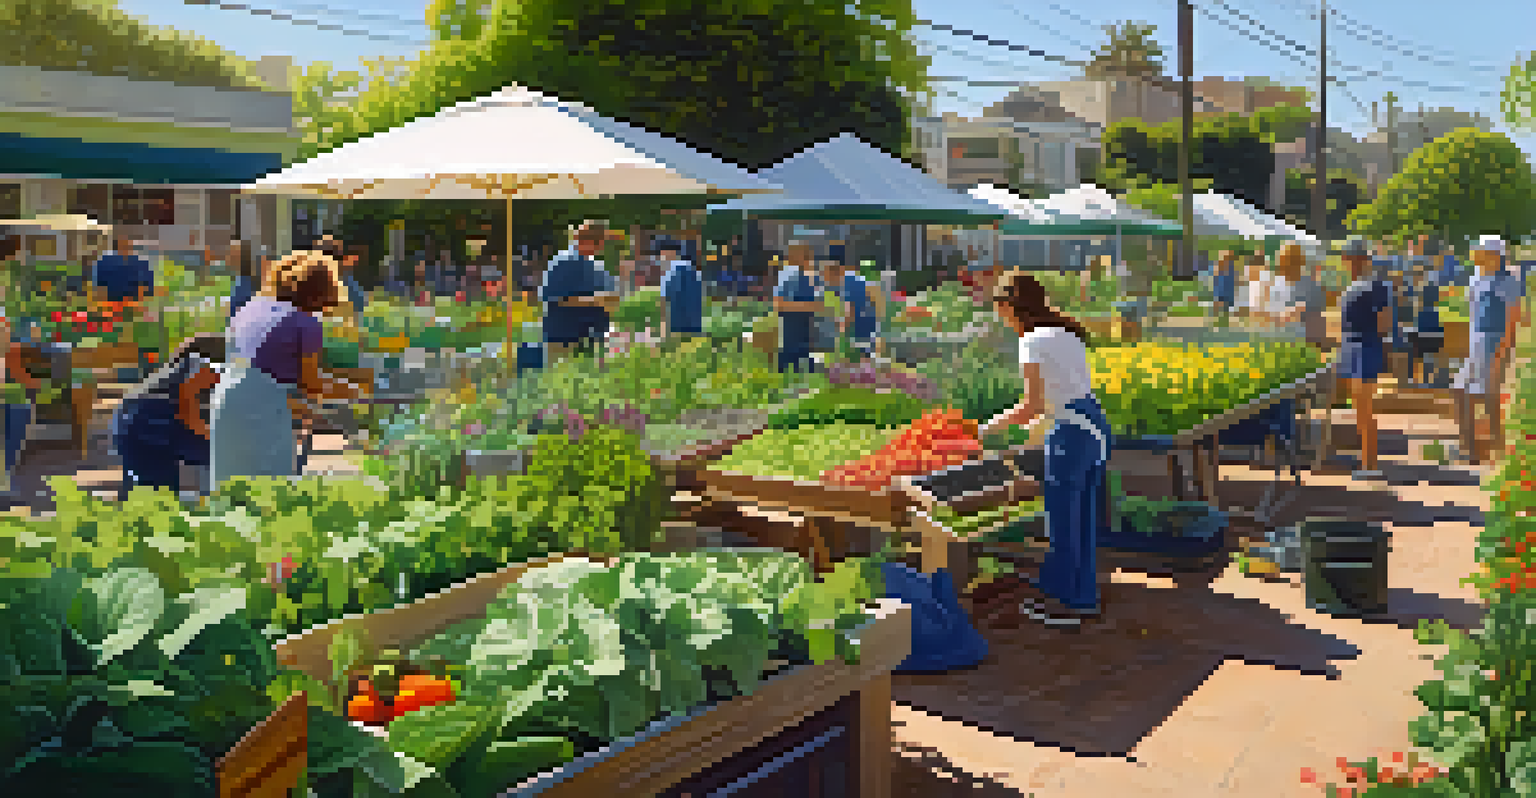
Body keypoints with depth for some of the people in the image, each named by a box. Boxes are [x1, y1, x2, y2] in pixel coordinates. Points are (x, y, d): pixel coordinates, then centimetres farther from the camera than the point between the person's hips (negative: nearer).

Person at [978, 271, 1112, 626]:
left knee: (1063, 520, 5)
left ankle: (1067, 601, 16)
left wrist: (990, 427, -4)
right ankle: (1083, 597, 28)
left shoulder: (1033, 341, -12)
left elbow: (1033, 405, -15)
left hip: (1070, 436, -9)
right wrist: (1043, 422, 26)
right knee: (1082, 517, 17)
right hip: (1096, 427, 9)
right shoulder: (1067, 333, 13)